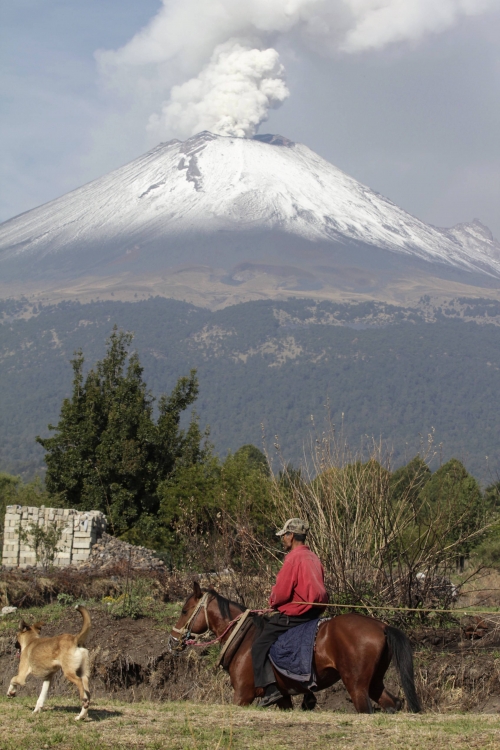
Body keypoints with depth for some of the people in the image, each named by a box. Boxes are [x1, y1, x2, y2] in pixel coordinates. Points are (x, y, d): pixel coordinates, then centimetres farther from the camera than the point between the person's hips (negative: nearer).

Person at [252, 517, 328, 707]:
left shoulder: (294, 558, -15)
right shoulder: (314, 558, 14)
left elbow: (282, 593, -18)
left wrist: (273, 601, 5)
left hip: (293, 614, -9)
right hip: (315, 611, 9)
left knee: (259, 645, -5)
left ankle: (271, 688, -19)